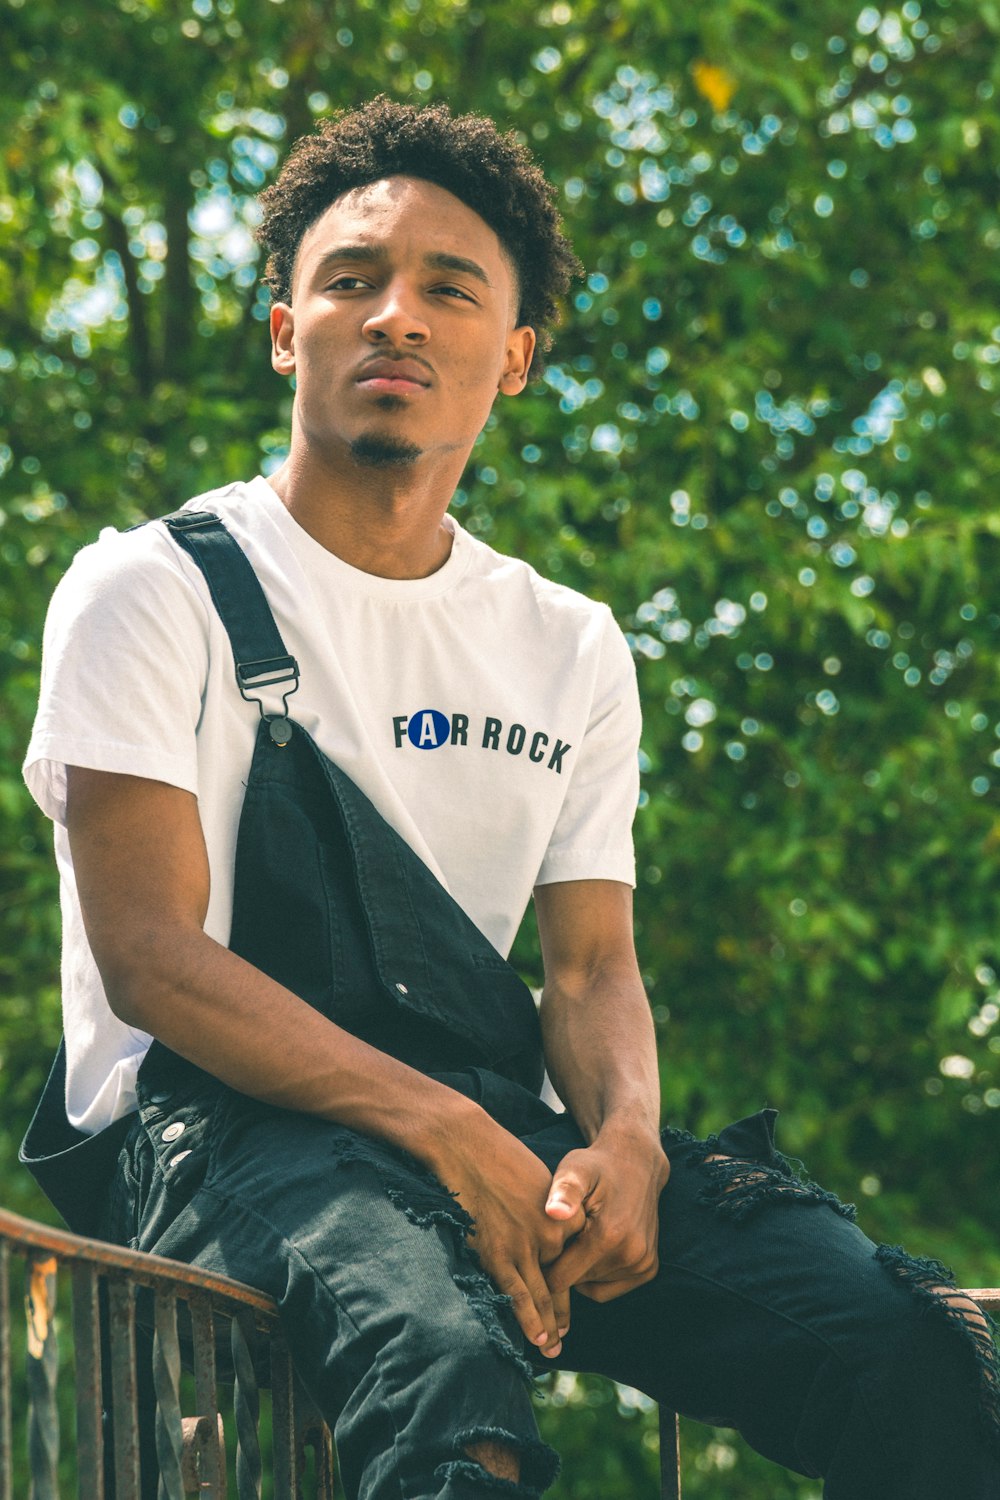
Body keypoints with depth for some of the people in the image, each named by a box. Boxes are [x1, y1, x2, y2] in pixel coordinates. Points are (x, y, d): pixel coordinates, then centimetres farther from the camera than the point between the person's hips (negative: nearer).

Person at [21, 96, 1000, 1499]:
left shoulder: (571, 649, 19)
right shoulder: (153, 591, 2)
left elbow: (594, 965, 14)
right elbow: (150, 955, -8)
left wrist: (625, 1139, -12)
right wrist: (443, 1129, -20)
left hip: (493, 1132, 5)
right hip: (225, 1121, -5)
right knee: (447, 1364, -40)